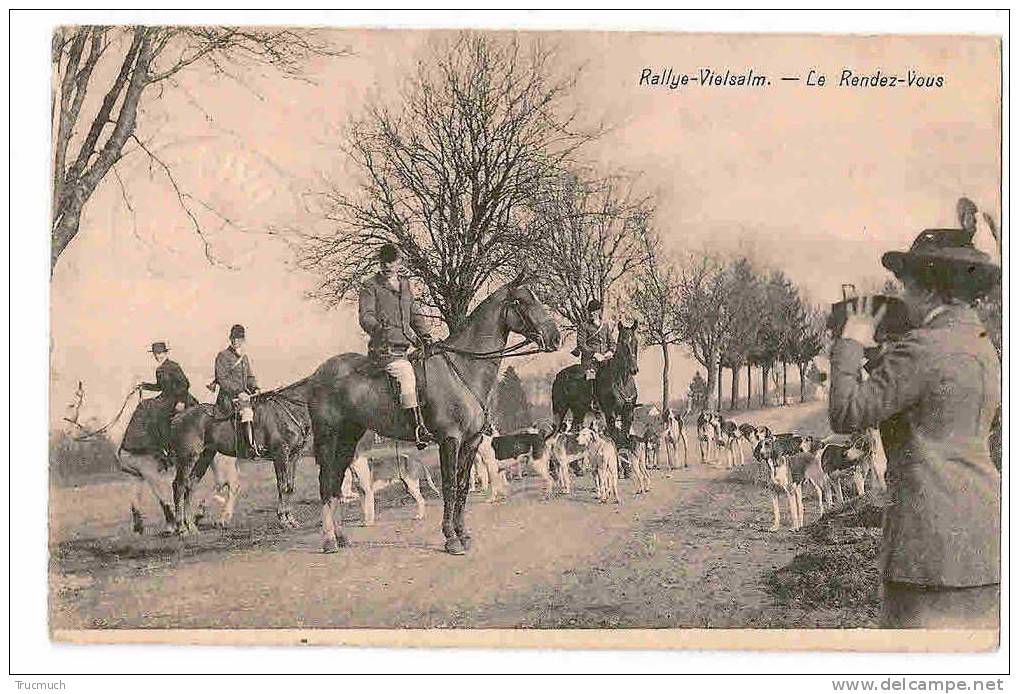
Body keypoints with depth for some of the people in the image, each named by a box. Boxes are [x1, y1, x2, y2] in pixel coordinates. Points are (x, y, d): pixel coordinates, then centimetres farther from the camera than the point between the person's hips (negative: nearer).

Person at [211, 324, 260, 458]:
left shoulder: (245, 357, 17)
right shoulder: (223, 356, -3)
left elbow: (250, 376, 20)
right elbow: (222, 380, -10)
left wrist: (254, 388, -2)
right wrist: (238, 392, -18)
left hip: (244, 394, 5)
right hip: (227, 396, -5)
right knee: (247, 411, -24)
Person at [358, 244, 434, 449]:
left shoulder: (405, 284, 21)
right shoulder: (371, 287, 1)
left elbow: (415, 314, 27)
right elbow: (365, 316, -9)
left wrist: (425, 334, 12)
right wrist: (378, 328, -31)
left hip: (405, 346, 8)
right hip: (384, 348, -8)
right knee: (406, 373, -28)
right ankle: (418, 428, -34)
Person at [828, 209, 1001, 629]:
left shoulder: (923, 348, -13)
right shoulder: (983, 350, 15)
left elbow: (847, 415, -12)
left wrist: (851, 345, 1)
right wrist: (878, 355, 19)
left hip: (936, 543, -9)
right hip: (987, 541, 9)